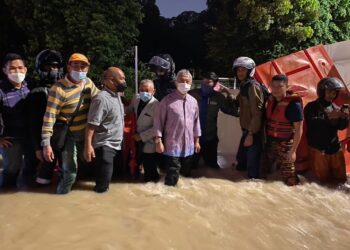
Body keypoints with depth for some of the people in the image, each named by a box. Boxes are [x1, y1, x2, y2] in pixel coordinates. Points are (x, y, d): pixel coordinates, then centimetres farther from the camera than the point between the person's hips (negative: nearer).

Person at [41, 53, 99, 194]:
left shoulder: (88, 82, -4)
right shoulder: (59, 89, -24)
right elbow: (49, 117, -26)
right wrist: (46, 143, -28)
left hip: (86, 134, 7)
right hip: (69, 136, -7)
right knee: (69, 171, -4)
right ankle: (62, 194, 24)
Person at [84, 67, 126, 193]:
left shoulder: (116, 95, 8)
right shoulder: (102, 99, -21)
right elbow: (91, 125, -24)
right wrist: (88, 146, -27)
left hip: (115, 144, 9)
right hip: (104, 146, -9)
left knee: (106, 177, 22)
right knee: (103, 182, 1)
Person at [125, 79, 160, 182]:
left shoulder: (156, 105, -23)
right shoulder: (136, 99, -2)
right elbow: (129, 110, 18)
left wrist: (142, 136, -19)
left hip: (148, 142, -6)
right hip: (137, 139, 6)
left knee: (149, 168, 9)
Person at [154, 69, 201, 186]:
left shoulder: (193, 101, 8)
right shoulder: (168, 100, -8)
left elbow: (196, 121, 14)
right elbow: (158, 121, -8)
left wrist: (197, 140, 13)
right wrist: (158, 141, -12)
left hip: (189, 147, 5)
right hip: (172, 146, -5)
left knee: (186, 176, 17)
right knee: (172, 179, 0)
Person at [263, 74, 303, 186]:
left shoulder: (293, 104, -19)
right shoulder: (271, 100, 0)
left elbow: (298, 129, -17)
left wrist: (293, 150, -18)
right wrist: (266, 138, 12)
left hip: (285, 145, -6)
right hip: (270, 142, 6)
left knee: (289, 179, 1)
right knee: (265, 170, 18)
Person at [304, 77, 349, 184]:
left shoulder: (336, 108, 6)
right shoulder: (311, 107, -10)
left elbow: (341, 127, 4)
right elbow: (311, 123, -25)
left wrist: (344, 117, -15)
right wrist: (328, 117, -33)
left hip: (335, 148, 5)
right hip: (319, 149, -5)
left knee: (341, 177, 13)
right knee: (324, 178, 9)